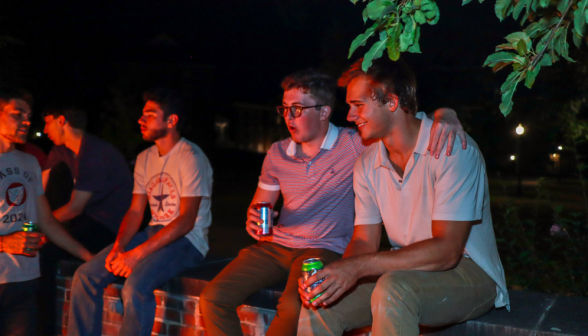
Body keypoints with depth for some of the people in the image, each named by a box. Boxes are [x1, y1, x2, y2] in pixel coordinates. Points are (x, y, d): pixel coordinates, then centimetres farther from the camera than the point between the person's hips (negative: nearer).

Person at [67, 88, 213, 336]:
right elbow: (135, 211, 12)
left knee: (135, 287, -32)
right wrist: (118, 247, -8)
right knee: (85, 276, -7)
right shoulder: (145, 158, 13)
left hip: (187, 239, -8)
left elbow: (186, 221, -19)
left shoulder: (190, 157, -13)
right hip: (153, 233, 8)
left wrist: (137, 254, -23)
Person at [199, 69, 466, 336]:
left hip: (326, 250, -4)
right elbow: (258, 205, 18)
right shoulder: (277, 153, 10)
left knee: (293, 308, -35)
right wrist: (254, 220, -6)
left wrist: (443, 117, -29)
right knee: (213, 298, -16)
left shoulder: (355, 145, -5)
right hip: (276, 245, 5)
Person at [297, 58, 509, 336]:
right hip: (406, 274, 6)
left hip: (468, 272, -5)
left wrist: (359, 267, -31)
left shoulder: (452, 149, -18)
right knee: (319, 304, -15)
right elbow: (364, 241, 3)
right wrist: (335, 276, -19)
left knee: (392, 289, -35)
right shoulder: (367, 165, 5)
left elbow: (446, 250, -25)